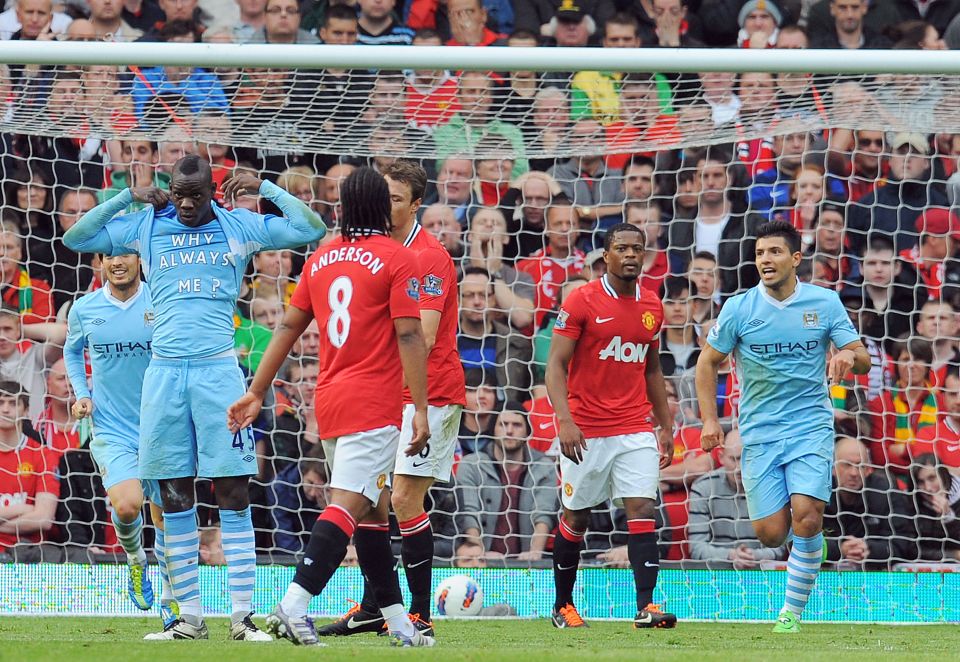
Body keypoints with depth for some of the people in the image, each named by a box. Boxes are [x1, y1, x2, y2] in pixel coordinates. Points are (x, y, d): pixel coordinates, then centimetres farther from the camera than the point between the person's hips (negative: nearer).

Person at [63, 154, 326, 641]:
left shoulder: (240, 227, 6)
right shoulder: (144, 228, 10)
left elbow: (312, 229, 5)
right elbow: (74, 238, 12)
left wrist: (263, 188, 2)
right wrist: (128, 196, 5)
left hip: (218, 368, -2)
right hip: (164, 372, 2)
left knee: (233, 492, -6)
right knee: (174, 497, 3)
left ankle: (242, 617, -5)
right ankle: (189, 618, 9)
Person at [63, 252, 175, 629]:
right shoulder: (84, 309, 1)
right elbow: (72, 351, 21)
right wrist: (81, 393, 6)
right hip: (111, 427, 0)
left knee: (165, 514, 3)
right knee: (126, 505, -21)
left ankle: (170, 598, 21)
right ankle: (135, 559, 13)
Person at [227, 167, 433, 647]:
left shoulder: (321, 259, 12)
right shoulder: (398, 259, -6)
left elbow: (288, 327, 14)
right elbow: (409, 336, -12)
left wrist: (256, 392, 18)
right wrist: (420, 409, -12)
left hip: (329, 400, 7)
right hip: (374, 404, -7)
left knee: (371, 510, 14)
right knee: (347, 506, -15)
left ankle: (398, 622, 17)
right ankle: (293, 606, -29)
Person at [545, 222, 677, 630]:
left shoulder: (652, 307, 9)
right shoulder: (582, 302, -7)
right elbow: (555, 364, -10)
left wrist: (665, 424, 16)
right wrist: (565, 420, -22)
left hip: (635, 430, 3)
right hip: (586, 432, -3)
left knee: (642, 510, -11)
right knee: (576, 517, 7)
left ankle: (646, 607, -16)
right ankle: (563, 607, 23)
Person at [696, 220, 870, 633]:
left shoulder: (825, 303, -1)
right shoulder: (739, 308, -2)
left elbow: (863, 359, 2)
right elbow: (707, 363, 7)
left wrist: (850, 356, -22)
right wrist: (710, 421, -1)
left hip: (811, 425, -1)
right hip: (760, 432, 1)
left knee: (806, 518, -20)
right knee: (770, 534, -5)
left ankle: (793, 611, -4)